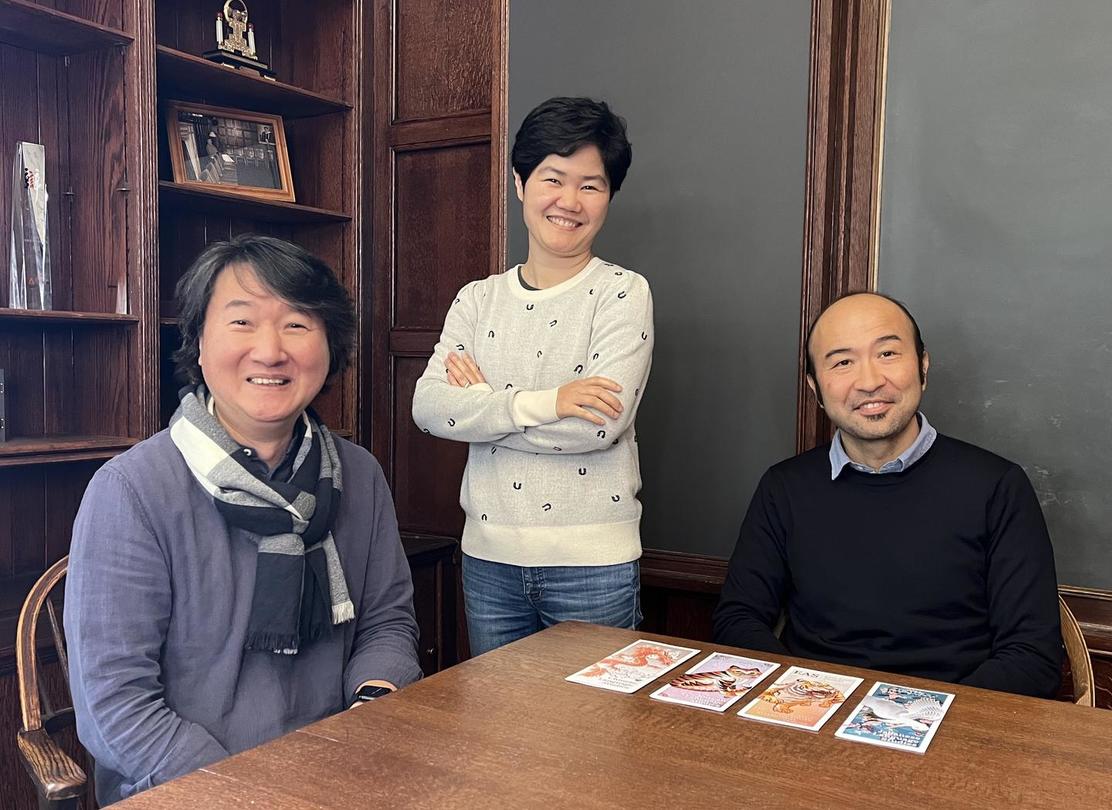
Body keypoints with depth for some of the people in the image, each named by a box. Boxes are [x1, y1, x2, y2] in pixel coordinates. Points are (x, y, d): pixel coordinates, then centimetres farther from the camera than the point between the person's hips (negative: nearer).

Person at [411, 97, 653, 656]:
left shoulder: (623, 292, -6)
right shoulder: (478, 299, 6)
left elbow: (599, 424, -18)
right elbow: (428, 408, -7)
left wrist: (479, 399, -9)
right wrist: (542, 403, -19)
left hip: (593, 564, -4)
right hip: (488, 555, 4)